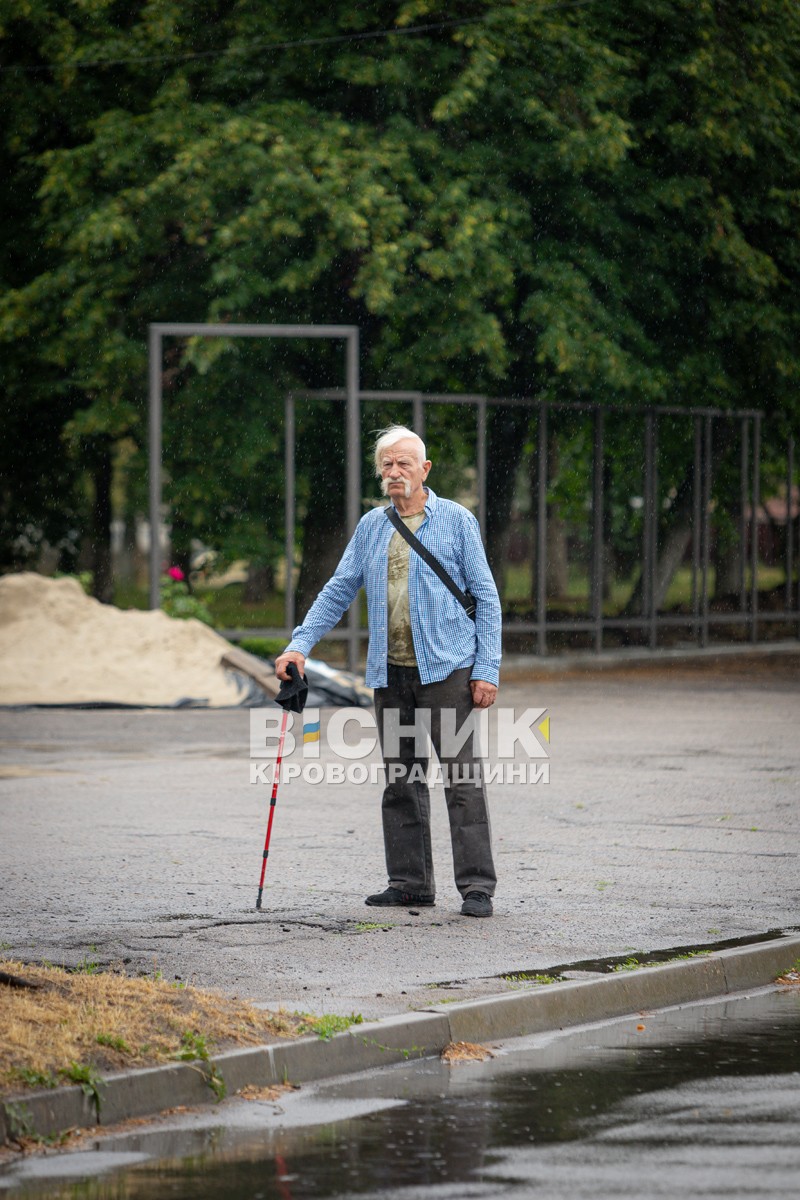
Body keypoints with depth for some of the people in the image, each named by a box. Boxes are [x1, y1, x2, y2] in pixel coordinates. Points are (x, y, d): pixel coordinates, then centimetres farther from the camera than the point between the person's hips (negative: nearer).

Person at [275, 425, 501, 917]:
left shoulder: (456, 520, 1)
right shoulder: (371, 526, 13)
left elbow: (486, 597, 0)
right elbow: (338, 591, 17)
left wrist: (487, 669, -8)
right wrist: (300, 644, 5)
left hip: (445, 668, -5)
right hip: (390, 673, 5)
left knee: (463, 776, -8)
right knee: (401, 780, 8)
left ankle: (477, 886, -8)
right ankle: (411, 882, 14)